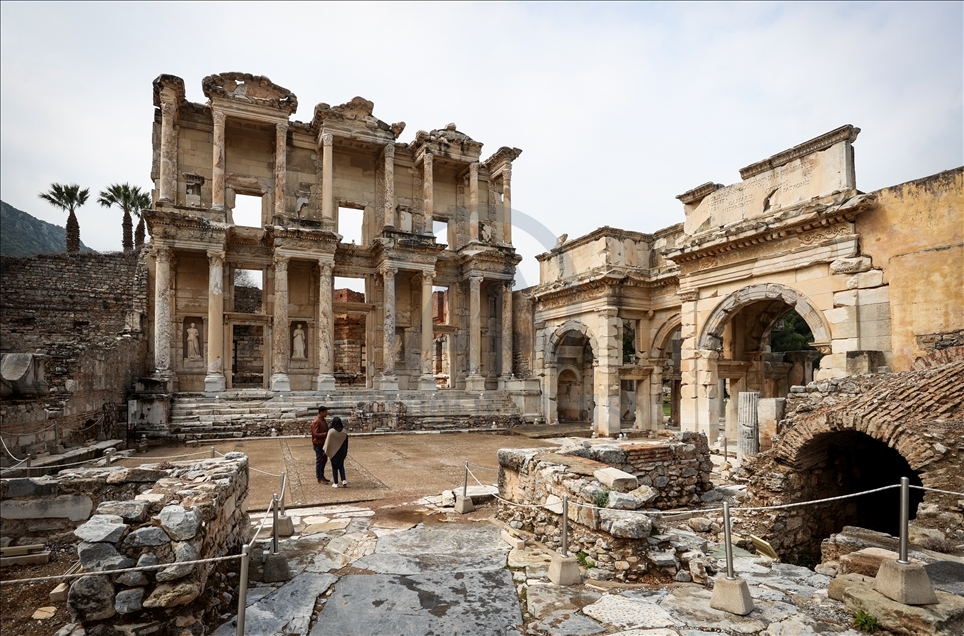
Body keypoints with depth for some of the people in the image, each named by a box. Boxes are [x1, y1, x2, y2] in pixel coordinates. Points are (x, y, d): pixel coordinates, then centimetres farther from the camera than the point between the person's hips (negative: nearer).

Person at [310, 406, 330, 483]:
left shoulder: (323, 420, 9)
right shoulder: (316, 422, -20)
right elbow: (316, 434, -25)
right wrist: (326, 434, -28)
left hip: (324, 443, 9)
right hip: (318, 444, -9)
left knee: (324, 459, 16)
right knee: (319, 460, 1)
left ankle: (322, 475, 29)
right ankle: (319, 478, 11)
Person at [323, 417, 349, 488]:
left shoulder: (331, 431, -17)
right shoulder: (344, 431, -6)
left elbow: (328, 442, -11)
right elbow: (346, 443, 3)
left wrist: (326, 451, 1)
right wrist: (346, 452, 14)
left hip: (334, 452, -3)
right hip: (342, 452, 3)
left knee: (334, 467, 10)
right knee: (341, 466, 18)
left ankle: (336, 483, 13)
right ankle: (344, 480, 5)